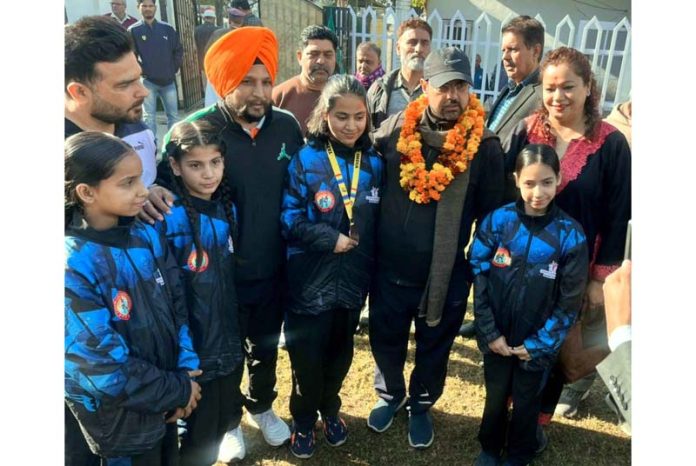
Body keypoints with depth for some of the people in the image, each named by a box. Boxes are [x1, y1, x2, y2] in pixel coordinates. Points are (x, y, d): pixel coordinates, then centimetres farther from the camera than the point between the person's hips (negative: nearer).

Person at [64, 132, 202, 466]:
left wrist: (185, 372, -8)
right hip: (119, 416, -5)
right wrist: (178, 390, -14)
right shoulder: (72, 267, -24)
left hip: (166, 399, 5)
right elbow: (102, 365, -23)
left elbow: (177, 307, 0)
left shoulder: (147, 237, -6)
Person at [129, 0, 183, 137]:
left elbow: (178, 51, 11)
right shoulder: (133, 30, -1)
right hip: (147, 81, -3)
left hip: (168, 80, 3)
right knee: (149, 117, -1)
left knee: (173, 115, 7)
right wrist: (140, 71, -6)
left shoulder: (167, 29, 7)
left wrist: (173, 69, 5)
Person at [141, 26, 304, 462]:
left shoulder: (287, 126, -6)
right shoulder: (193, 129, -16)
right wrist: (151, 191, -31)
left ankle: (262, 407, 53)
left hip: (274, 271, 3)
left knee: (266, 348, 25)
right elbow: (166, 183, -7)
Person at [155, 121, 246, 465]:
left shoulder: (227, 207, 0)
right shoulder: (167, 219, -19)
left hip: (230, 341, 5)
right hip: (194, 351, -5)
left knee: (224, 420, 22)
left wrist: (238, 330, 12)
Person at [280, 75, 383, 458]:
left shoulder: (373, 163, 0)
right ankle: (303, 420, 37)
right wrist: (332, 239, -20)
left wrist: (368, 258, -1)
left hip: (353, 278, 4)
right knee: (307, 356, 11)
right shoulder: (305, 160, -12)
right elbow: (289, 219, -14)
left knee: (340, 353, 20)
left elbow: (378, 220, 7)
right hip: (310, 280, -3)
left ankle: (329, 409, 45)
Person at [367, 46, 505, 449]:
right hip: (390, 267, 2)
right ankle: (390, 395, 50)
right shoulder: (393, 131, -5)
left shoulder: (485, 146, -10)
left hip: (447, 274, -1)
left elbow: (492, 213, -4)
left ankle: (421, 405, 47)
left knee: (434, 348, 20)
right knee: (386, 341, 21)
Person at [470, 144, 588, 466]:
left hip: (537, 343, -1)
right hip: (497, 336, 1)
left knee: (526, 401, 20)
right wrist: (490, 332, -11)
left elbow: (569, 301, -8)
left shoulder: (570, 234, -13)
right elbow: (478, 277, -9)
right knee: (495, 396, 21)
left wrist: (539, 344, -9)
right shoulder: (498, 221, -12)